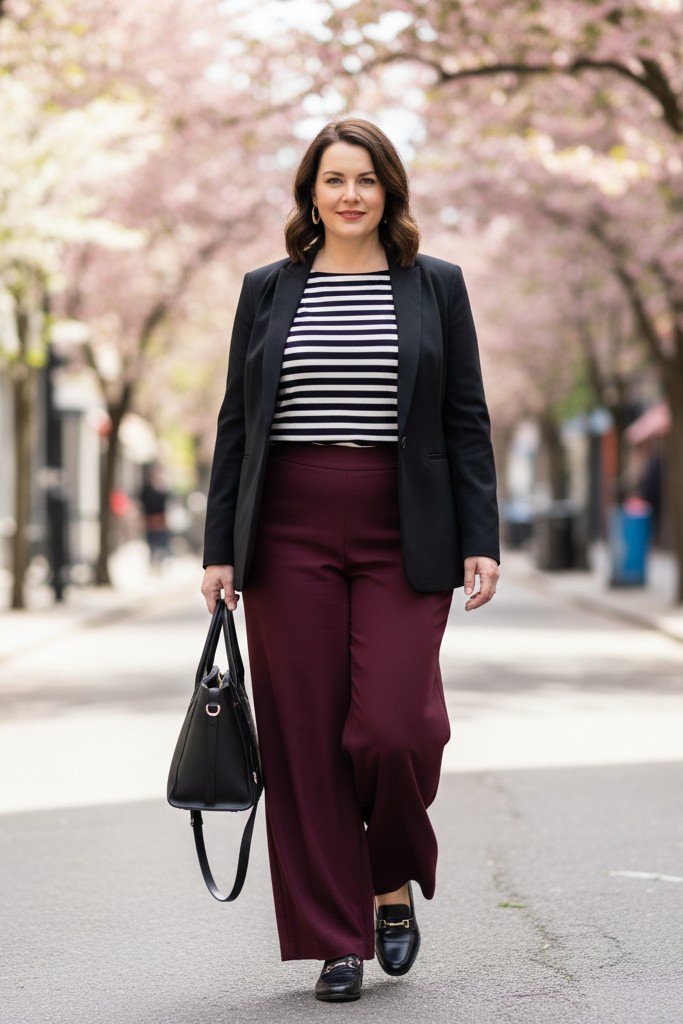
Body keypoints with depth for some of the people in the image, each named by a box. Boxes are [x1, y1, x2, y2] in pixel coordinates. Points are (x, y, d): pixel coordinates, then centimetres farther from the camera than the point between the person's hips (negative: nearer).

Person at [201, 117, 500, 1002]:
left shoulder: (436, 287, 8)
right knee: (304, 737, 0)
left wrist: (479, 542, -2)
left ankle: (395, 880, 19)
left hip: (403, 540, -1)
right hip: (290, 539, 1)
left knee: (392, 724, -11)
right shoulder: (267, 291, 10)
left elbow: (467, 422, 6)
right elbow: (236, 424, 10)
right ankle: (336, 938, 11)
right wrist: (220, 548, 4)